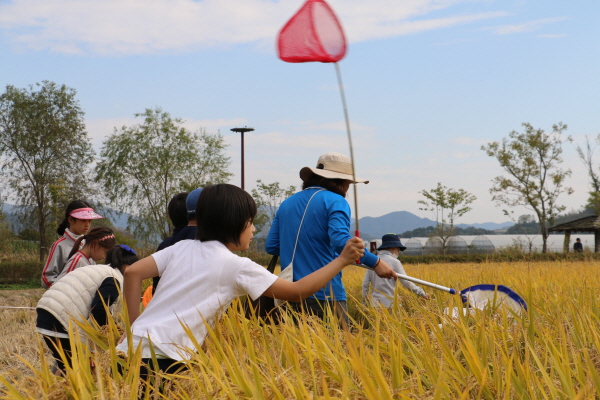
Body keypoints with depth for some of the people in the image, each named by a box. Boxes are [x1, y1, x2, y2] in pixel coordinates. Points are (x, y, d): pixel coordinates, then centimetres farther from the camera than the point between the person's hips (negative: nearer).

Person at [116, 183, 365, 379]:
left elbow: (132, 273, 5)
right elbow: (297, 291, 2)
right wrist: (342, 260, 10)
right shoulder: (236, 266, -3)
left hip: (131, 349, 7)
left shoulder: (182, 248, 13)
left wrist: (134, 326, 10)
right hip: (161, 359, -7)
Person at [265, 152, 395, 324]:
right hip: (324, 295, -6)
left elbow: (271, 246, 11)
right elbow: (340, 240, -21)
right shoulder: (335, 201, -5)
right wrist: (375, 262, -17)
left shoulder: (287, 204, 13)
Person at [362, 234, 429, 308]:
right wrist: (422, 293, 4)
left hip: (374, 303, 6)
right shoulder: (394, 262, -6)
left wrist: (364, 300, 21)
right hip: (388, 304, -6)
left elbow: (365, 283, 10)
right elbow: (406, 282, -6)